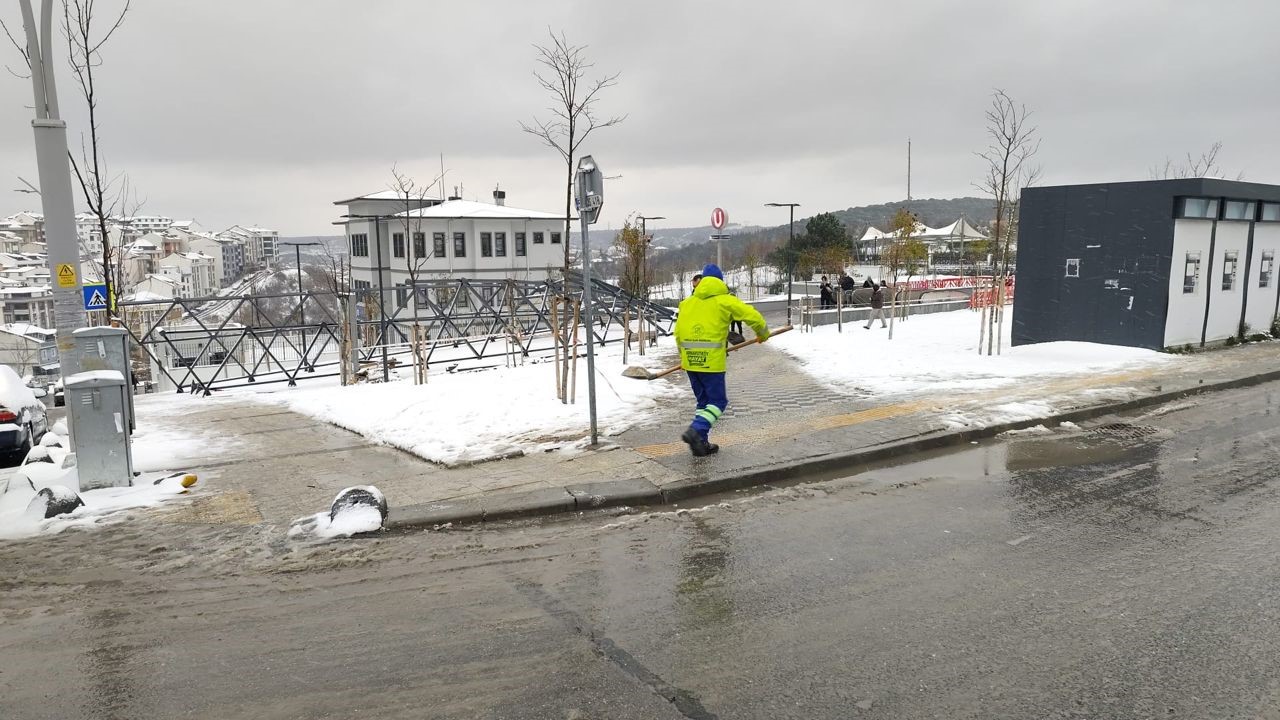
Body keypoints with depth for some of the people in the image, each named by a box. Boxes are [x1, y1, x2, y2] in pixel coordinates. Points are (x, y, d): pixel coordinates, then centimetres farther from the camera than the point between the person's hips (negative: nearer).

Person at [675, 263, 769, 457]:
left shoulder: (687, 302, 14)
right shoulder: (725, 300, 1)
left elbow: (678, 333, 12)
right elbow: (753, 316, -2)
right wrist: (763, 334, 18)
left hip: (690, 360, 5)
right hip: (712, 360, -5)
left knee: (703, 401, 17)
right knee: (717, 401, 4)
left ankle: (701, 443, 15)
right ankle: (696, 430, -17)